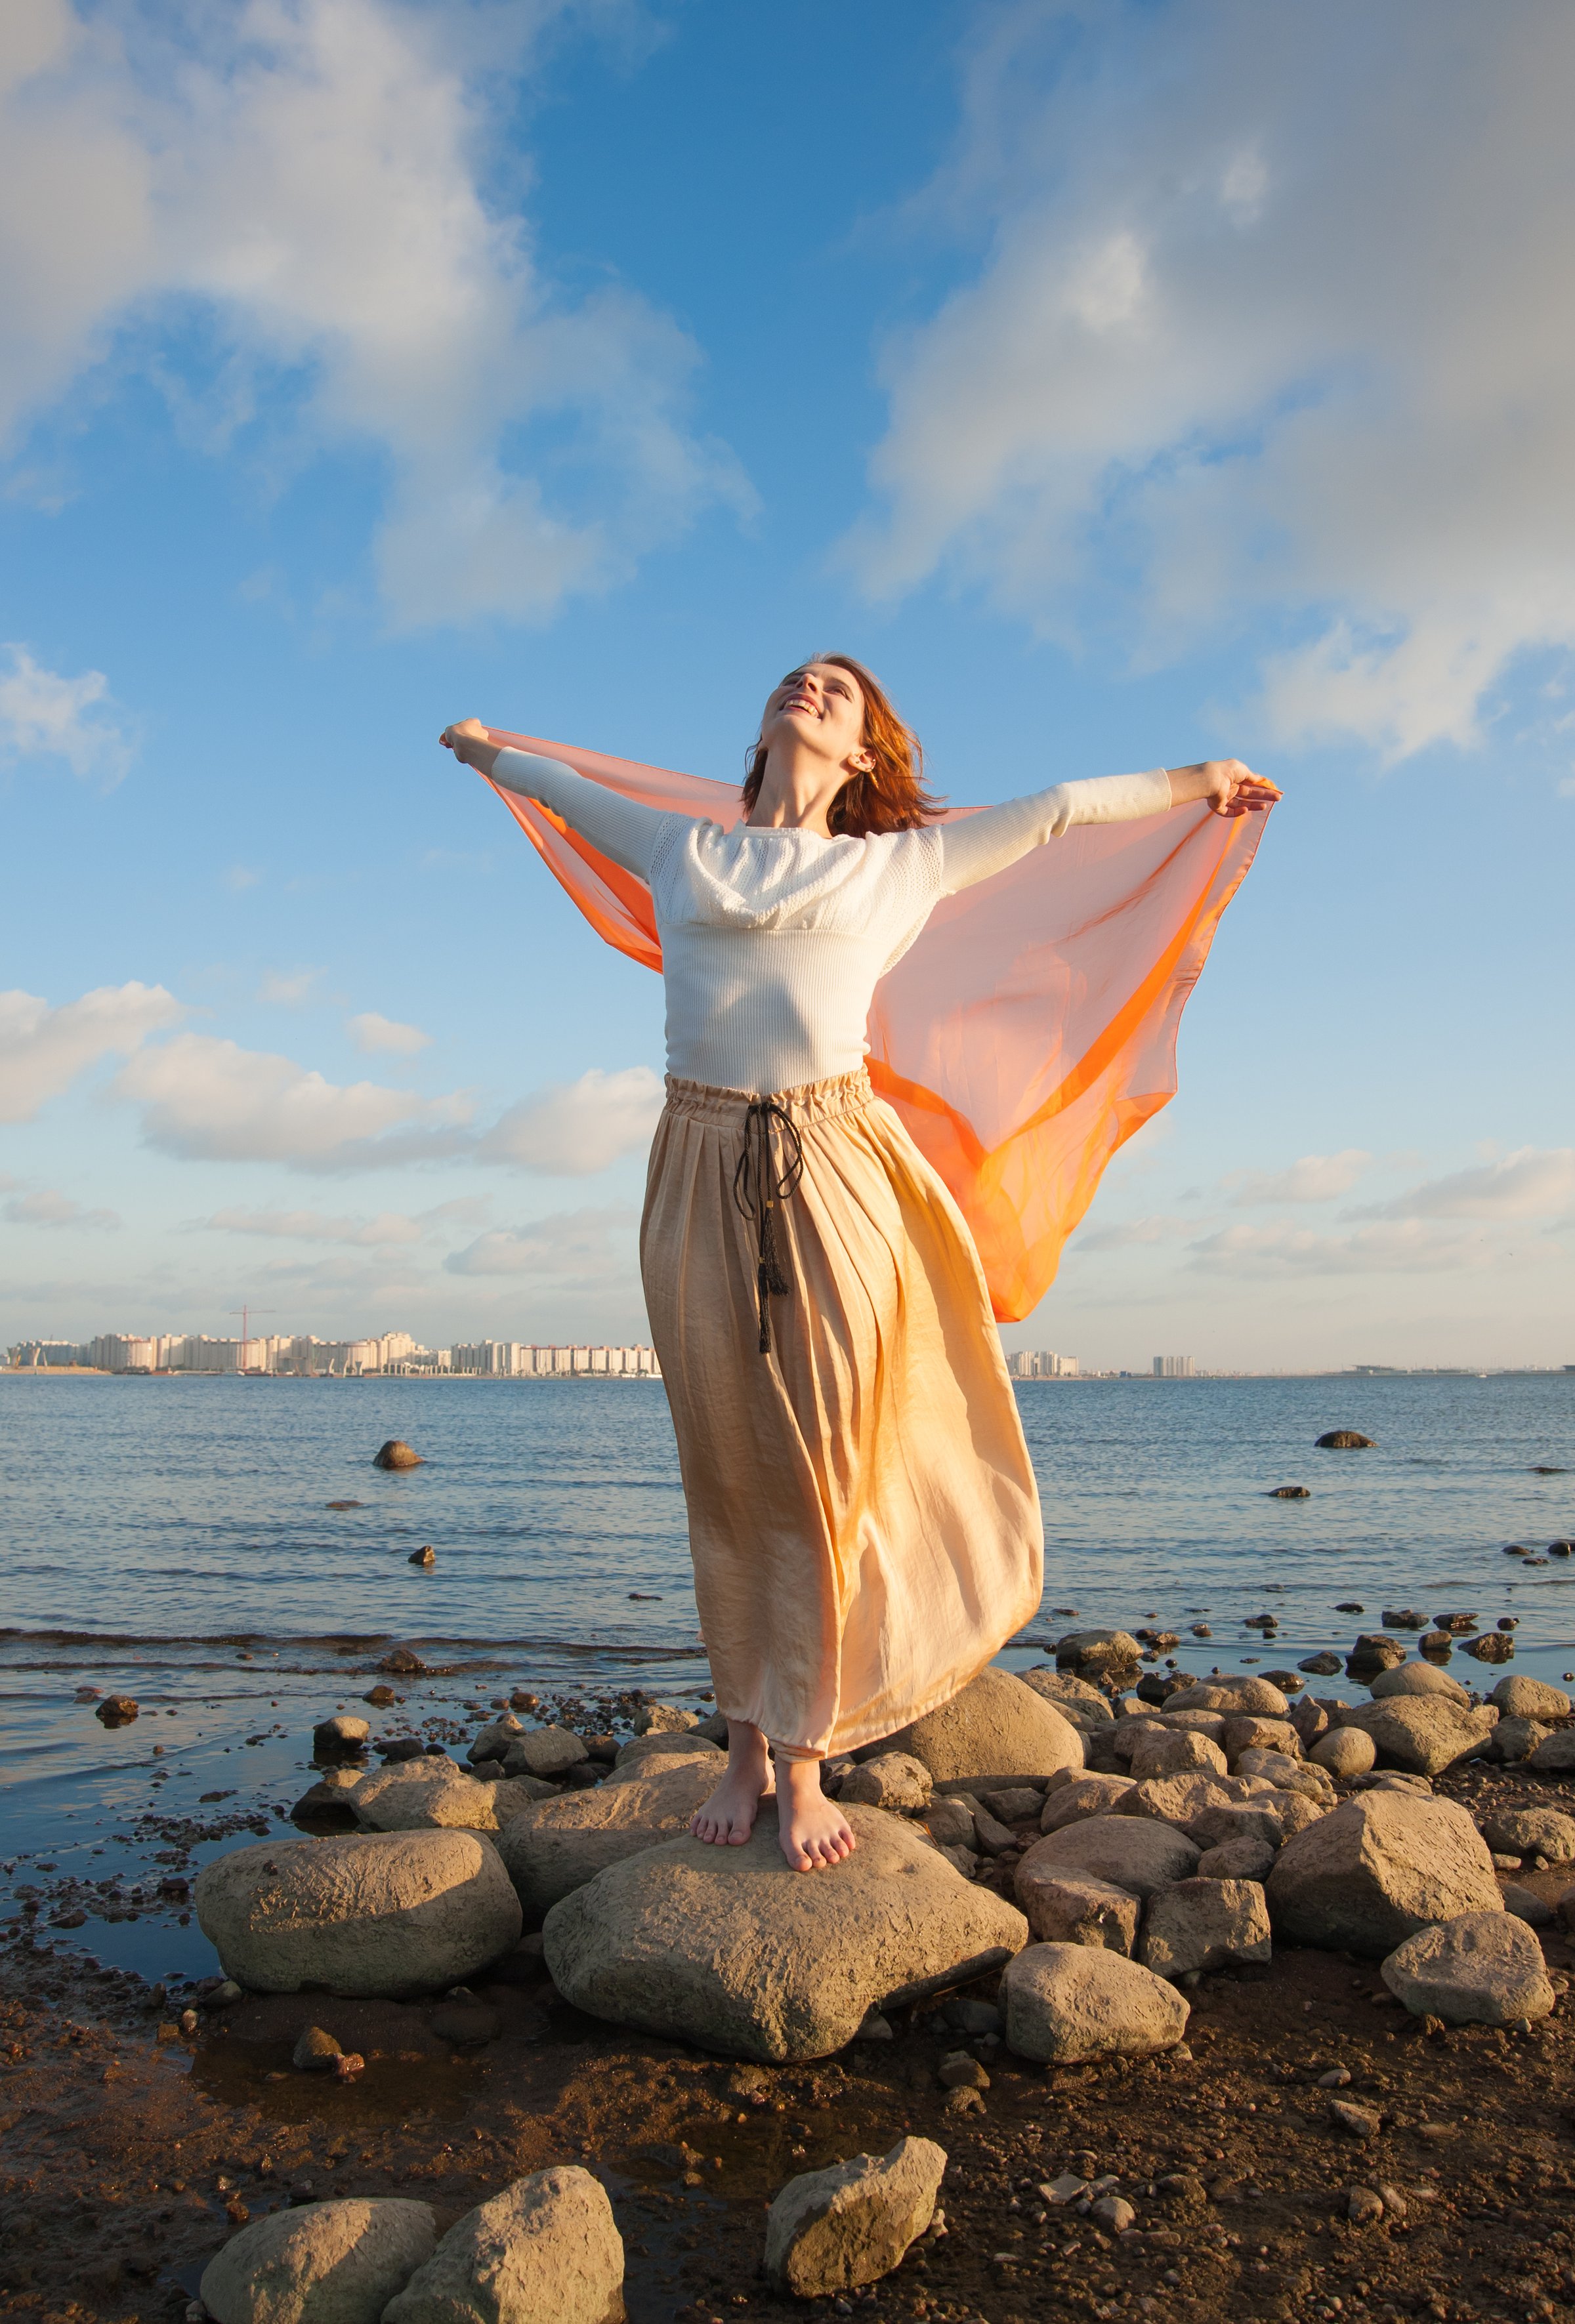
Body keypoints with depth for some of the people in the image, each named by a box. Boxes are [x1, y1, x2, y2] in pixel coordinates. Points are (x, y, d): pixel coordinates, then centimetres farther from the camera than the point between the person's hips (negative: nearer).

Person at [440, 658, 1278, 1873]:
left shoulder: (895, 866, 14)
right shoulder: (683, 851, 18)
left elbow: (1055, 809, 23)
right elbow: (566, 787, 36)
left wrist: (1196, 781, 33)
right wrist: (483, 747, 52)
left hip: (830, 1175, -1)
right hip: (702, 1172, 1)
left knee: (822, 1468, -2)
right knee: (726, 1470, 4)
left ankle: (804, 1761, 10)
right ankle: (746, 1747, 16)